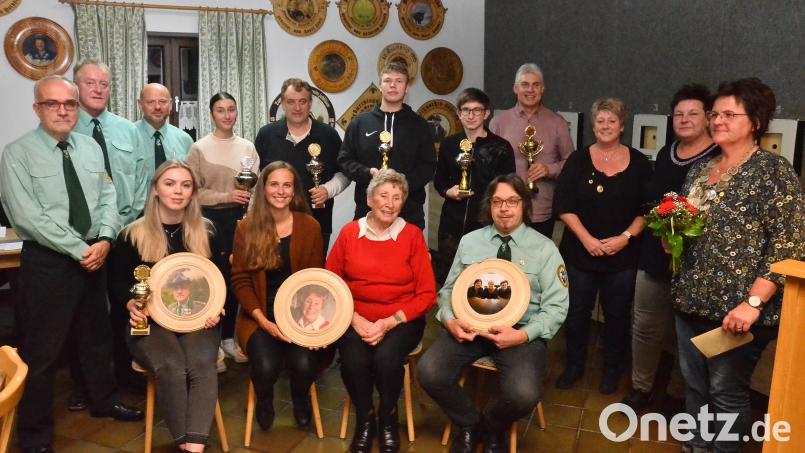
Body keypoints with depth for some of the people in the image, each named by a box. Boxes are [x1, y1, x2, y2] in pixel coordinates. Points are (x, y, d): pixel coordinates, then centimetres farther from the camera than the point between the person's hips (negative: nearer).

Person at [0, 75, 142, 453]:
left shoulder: (90, 148, 7)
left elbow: (108, 198, 6)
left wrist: (104, 240, -11)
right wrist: (80, 250, -17)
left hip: (94, 256, 5)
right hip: (47, 261, -5)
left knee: (96, 335, 20)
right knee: (41, 349, 5)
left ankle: (104, 401, 41)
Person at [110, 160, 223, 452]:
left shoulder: (205, 232, 9)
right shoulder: (133, 234, 4)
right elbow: (118, 283, 9)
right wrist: (132, 305, -13)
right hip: (151, 322, -1)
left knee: (202, 365, -30)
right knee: (170, 368, -31)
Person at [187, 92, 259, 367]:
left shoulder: (247, 147, 8)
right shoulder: (199, 148, 0)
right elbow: (193, 191, -5)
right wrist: (225, 196, -15)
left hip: (240, 219, 3)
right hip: (211, 220, -3)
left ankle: (228, 337, 21)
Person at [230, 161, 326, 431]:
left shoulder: (310, 227, 1)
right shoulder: (246, 227, 0)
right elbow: (240, 280, 0)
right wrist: (264, 321, -13)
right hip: (259, 316, 0)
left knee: (304, 364, -25)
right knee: (266, 366, -26)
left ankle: (300, 398, 14)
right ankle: (264, 400, 13)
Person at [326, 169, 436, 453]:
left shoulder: (412, 235, -2)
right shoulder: (349, 233, 2)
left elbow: (427, 294, -4)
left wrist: (389, 322, -15)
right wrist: (354, 318, -12)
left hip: (402, 319, -1)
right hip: (356, 319, 1)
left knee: (386, 357, -28)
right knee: (353, 360, -27)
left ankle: (388, 418, 5)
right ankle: (364, 419, 6)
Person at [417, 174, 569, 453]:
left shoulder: (544, 248, 0)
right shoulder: (469, 241, 10)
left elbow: (556, 307, -3)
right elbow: (448, 289, 11)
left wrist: (523, 334, -20)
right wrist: (450, 320, -12)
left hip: (520, 330, -2)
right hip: (469, 325, 3)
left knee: (523, 395, -30)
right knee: (429, 373, -22)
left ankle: (493, 430, 10)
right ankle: (469, 425, 10)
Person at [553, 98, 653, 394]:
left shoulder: (638, 162, 2)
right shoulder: (578, 160, 1)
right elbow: (563, 205, -5)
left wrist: (625, 237, -12)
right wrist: (586, 238, -14)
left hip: (623, 255, 0)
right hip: (580, 251, 0)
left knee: (617, 315, 10)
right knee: (577, 313, 8)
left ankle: (612, 371, 28)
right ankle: (574, 366, 26)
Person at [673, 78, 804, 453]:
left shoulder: (774, 171, -9)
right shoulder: (699, 170, 12)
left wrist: (753, 302, -22)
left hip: (736, 308, -7)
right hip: (690, 301, 7)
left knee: (726, 392, 5)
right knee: (694, 385, 17)